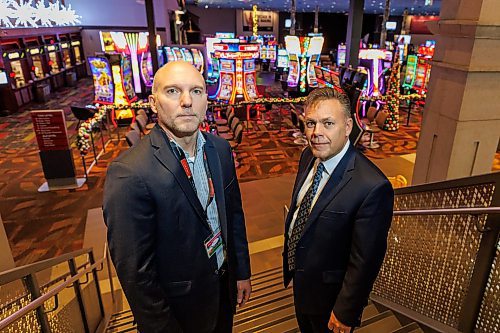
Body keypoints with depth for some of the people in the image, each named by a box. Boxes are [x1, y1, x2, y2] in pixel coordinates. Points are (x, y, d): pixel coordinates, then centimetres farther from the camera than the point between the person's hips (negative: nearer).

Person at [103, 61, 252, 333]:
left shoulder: (220, 148, -7)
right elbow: (136, 272, -22)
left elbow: (234, 212, 3)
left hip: (225, 283, 6)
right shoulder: (129, 174, -29)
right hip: (181, 306, -5)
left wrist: (242, 272, 8)